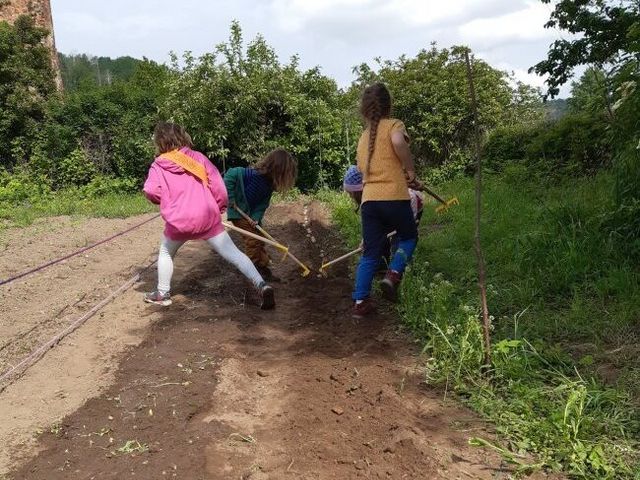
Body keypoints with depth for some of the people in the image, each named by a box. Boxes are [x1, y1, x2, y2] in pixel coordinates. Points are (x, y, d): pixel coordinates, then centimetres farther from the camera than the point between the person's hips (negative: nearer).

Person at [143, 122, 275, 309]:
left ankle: (163, 294, 33)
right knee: (234, 253, 0)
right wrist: (221, 207, 12)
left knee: (165, 253, 27)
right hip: (208, 217, 1)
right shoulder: (198, 157, 6)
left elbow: (151, 192, -10)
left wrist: (167, 199, 12)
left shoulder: (158, 165, 2)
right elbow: (217, 182, 0)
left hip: (179, 222, -1)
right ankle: (262, 286, -12)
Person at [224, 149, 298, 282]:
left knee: (260, 239, 11)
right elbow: (230, 175, -31)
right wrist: (231, 198, -27)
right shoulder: (255, 174, -29)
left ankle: (264, 268, 20)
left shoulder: (270, 183, -5)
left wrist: (256, 217, -18)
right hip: (239, 212, -8)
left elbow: (263, 203, -2)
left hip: (253, 214, 8)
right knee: (253, 240, -8)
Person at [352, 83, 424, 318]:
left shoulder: (364, 137, 22)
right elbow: (398, 142, -23)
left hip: (369, 200, 5)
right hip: (394, 198, -4)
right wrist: (411, 171, -9)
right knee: (408, 237, 20)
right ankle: (393, 274, -1)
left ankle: (360, 301, 6)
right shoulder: (393, 125, 2)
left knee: (370, 253, 10)